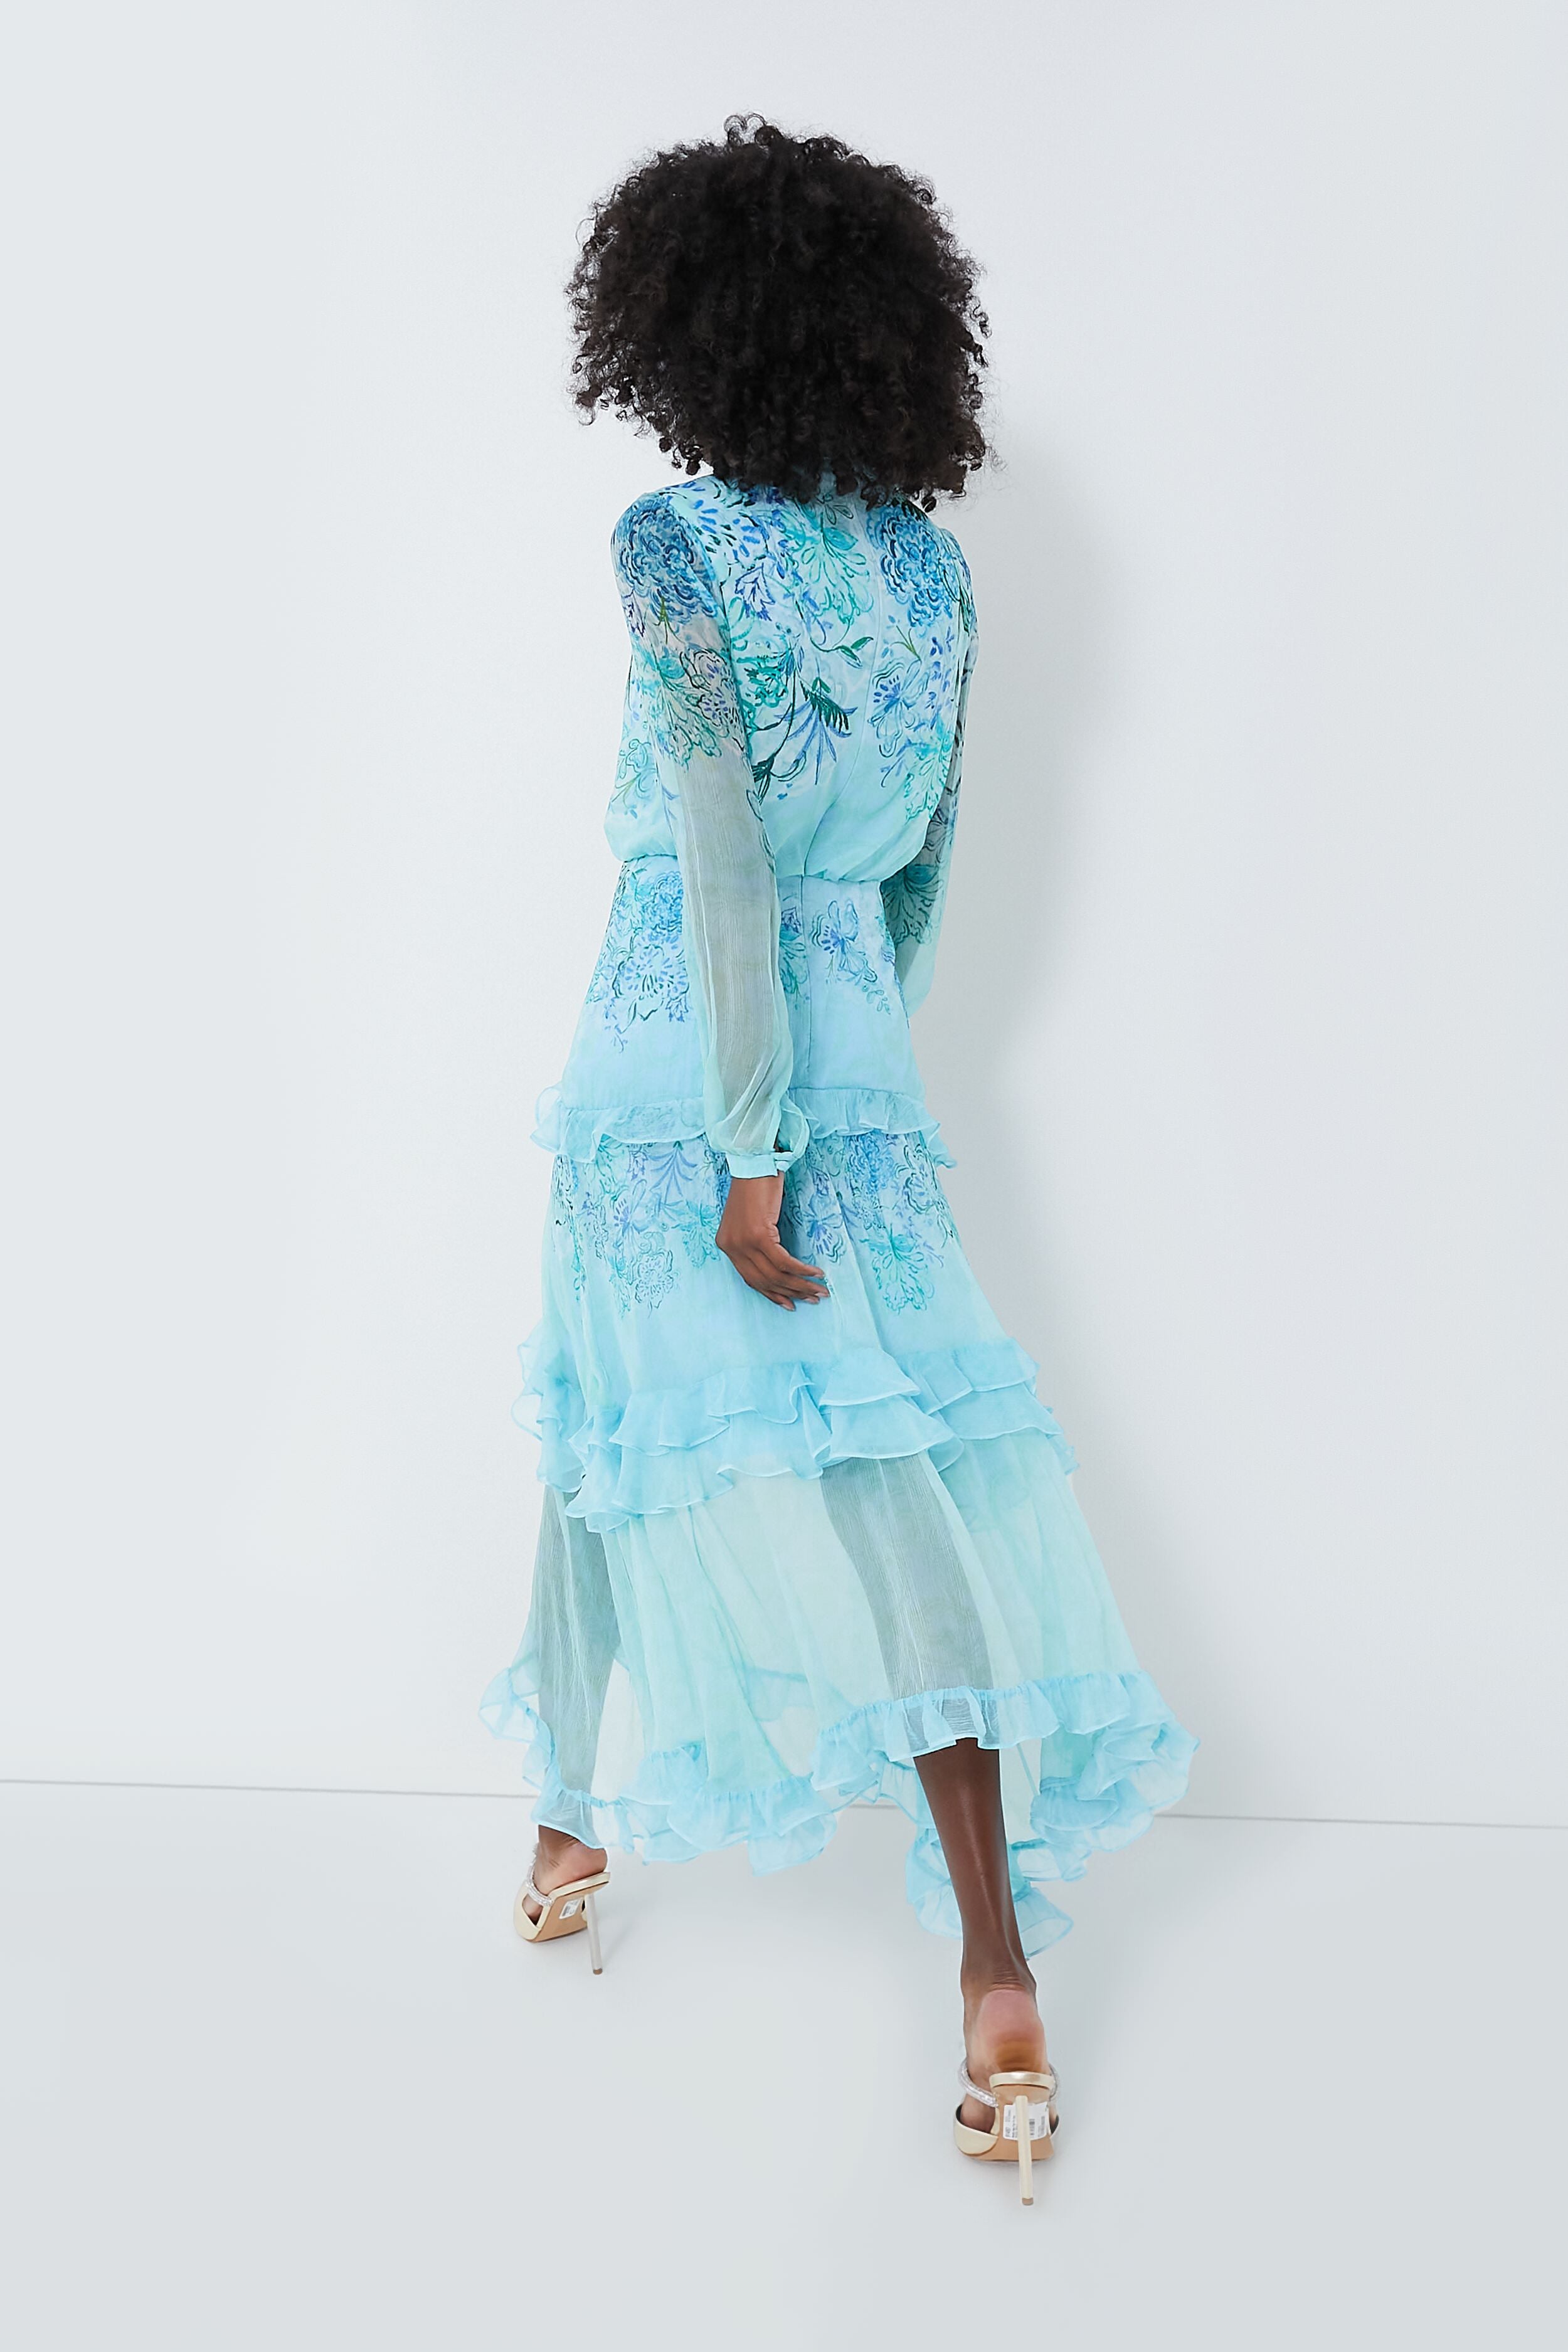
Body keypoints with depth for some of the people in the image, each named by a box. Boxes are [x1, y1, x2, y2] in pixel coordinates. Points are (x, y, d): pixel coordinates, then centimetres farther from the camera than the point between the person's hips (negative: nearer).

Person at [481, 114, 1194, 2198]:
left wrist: (752, 1151, -17)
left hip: (683, 1067, -4)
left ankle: (577, 1826, 34)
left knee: (625, 1436, 13)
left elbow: (727, 856, -18)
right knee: (883, 1471, 1)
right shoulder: (934, 562, 5)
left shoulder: (678, 547, -11)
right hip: (860, 1062, 4)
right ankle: (997, 1965, -2)